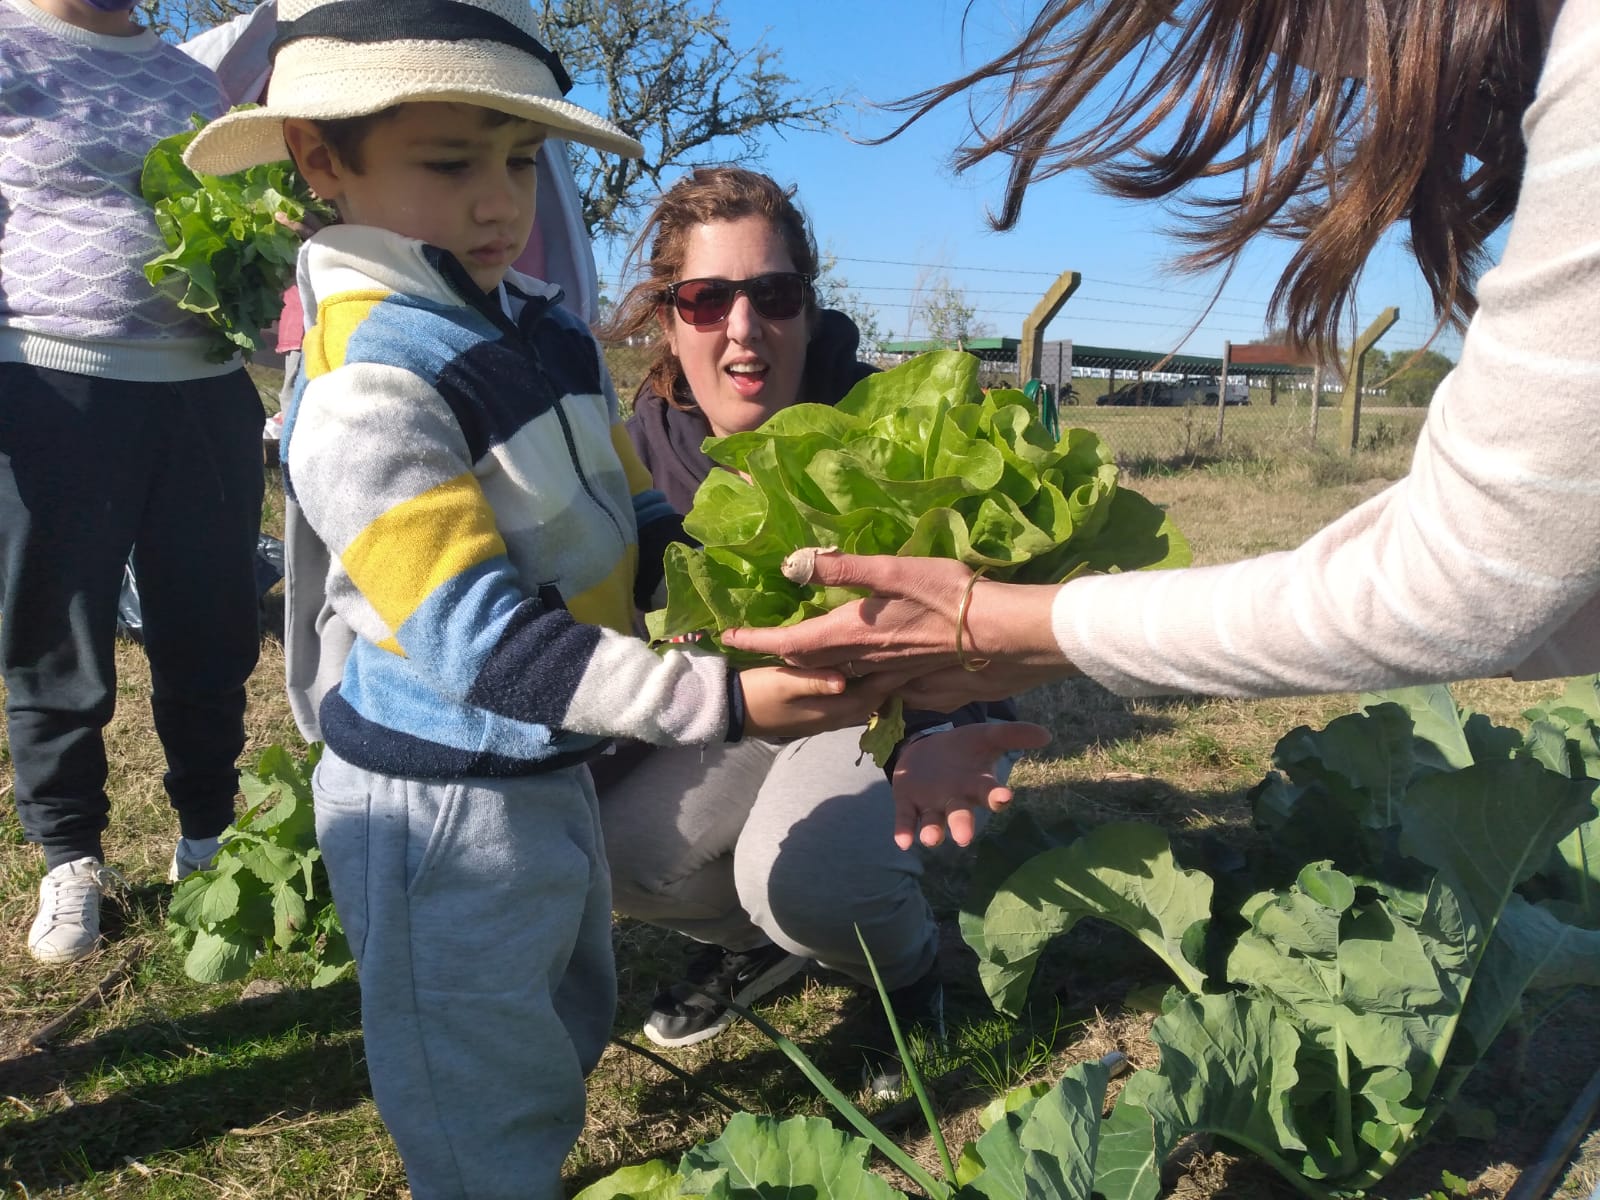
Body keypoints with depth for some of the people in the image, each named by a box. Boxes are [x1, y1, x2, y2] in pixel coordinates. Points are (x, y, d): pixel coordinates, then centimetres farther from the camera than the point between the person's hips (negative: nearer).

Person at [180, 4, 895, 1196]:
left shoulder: (547, 329, 1)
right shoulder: (368, 393, -25)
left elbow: (633, 526, 8)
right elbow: (476, 639, -31)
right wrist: (719, 702, -35)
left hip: (552, 776, 9)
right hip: (441, 812, -8)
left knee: (566, 1040, 28)